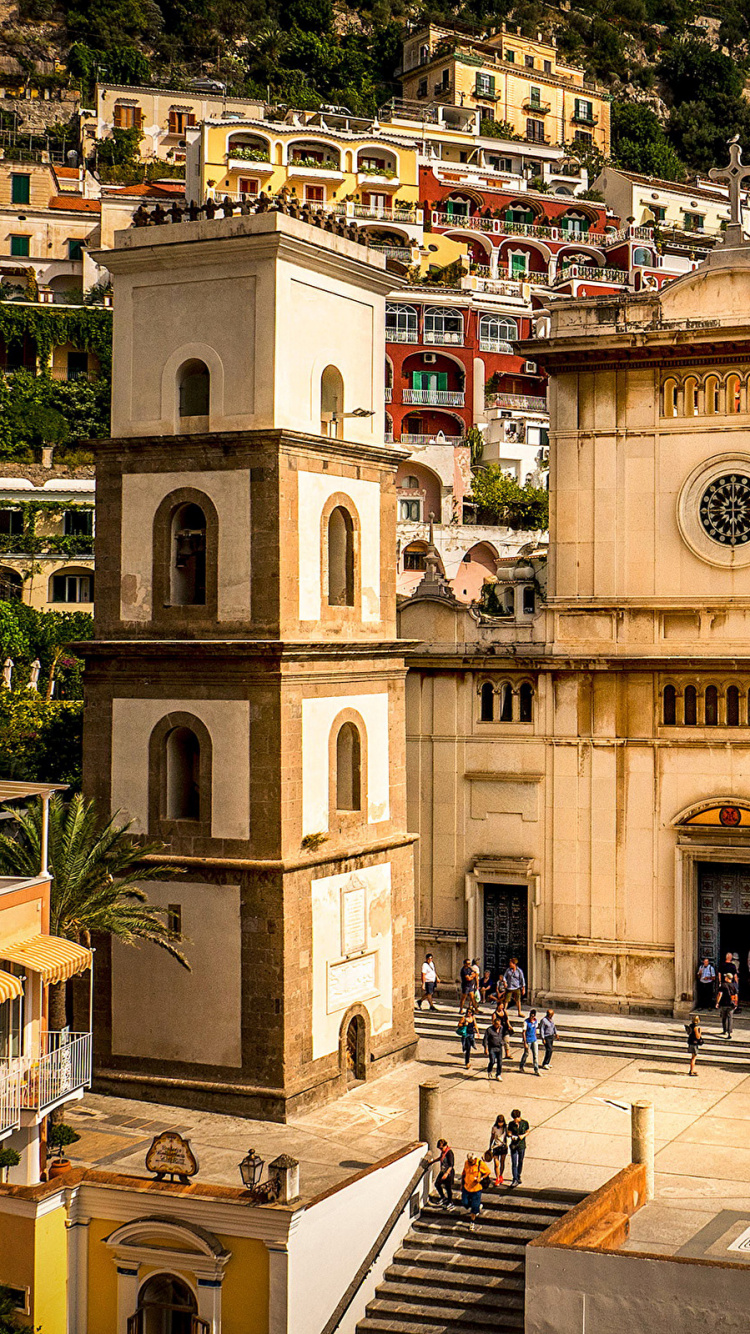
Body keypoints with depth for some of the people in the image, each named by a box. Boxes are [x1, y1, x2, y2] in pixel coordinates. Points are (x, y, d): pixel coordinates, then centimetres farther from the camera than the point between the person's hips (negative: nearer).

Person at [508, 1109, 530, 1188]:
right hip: (514, 1145, -1)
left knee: (520, 1162, 14)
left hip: (522, 1145, 1)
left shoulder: (525, 1123, -4)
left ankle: (518, 1177, 32)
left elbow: (527, 1132, 6)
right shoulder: (511, 1124, -3)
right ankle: (515, 1180, -8)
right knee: (514, 1163, -8)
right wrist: (511, 1136, -22)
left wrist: (523, 1135, -14)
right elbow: (509, 1133, 0)